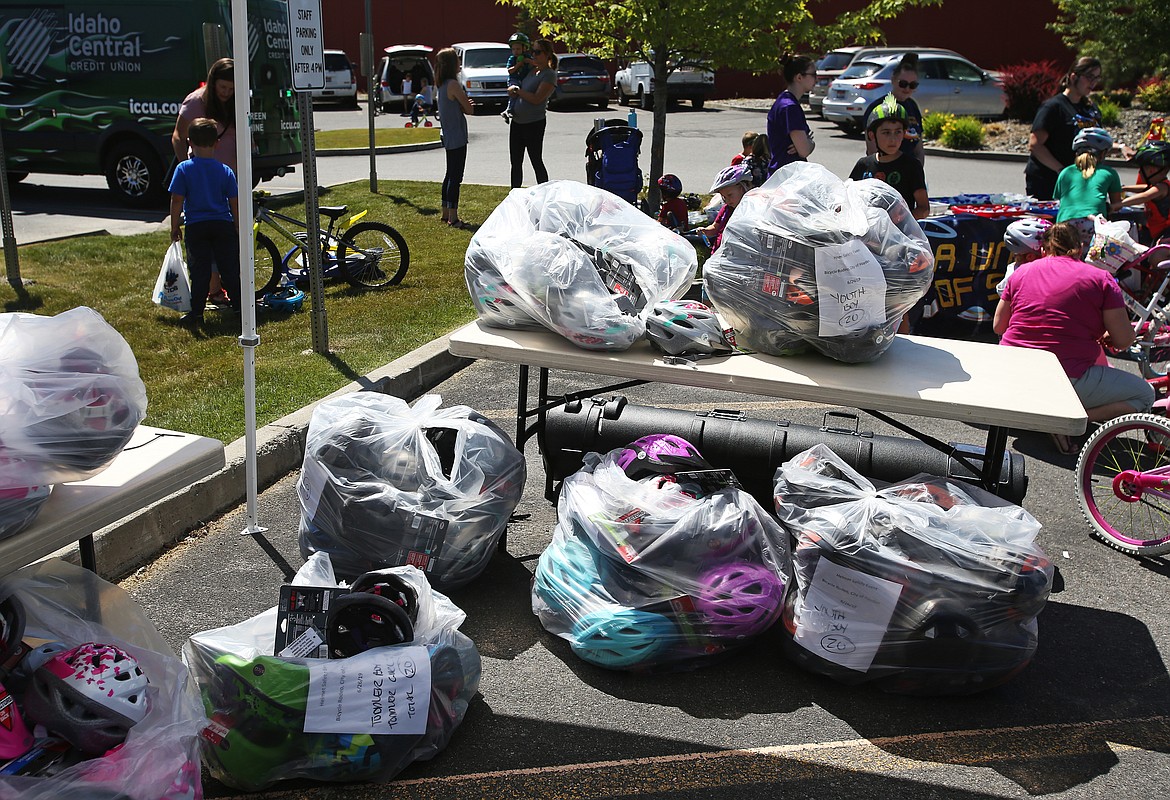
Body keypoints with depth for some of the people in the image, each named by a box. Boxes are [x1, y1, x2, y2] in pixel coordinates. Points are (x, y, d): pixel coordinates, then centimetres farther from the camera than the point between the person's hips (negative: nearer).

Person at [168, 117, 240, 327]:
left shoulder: (183, 169, -5)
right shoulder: (226, 171, 0)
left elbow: (177, 200, -5)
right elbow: (234, 203, 2)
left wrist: (174, 227, 4)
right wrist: (238, 229, 11)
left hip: (196, 226, -1)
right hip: (223, 224, 1)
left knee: (199, 271, 3)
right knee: (230, 269, 8)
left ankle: (196, 312, 4)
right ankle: (239, 307, 14)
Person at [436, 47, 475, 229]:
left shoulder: (443, 84, 11)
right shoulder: (453, 84, -18)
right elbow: (470, 110, -14)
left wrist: (464, 104, -4)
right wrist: (467, 101, 5)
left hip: (449, 137, 10)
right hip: (457, 138, -10)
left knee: (450, 175, 17)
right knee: (455, 178, -6)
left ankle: (446, 214, 24)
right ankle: (453, 218, -3)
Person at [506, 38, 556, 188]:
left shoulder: (549, 75, -10)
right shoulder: (532, 70, 13)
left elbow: (537, 99, -20)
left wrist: (517, 90, -11)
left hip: (534, 123, -8)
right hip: (517, 122, 8)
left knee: (537, 162, -2)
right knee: (515, 163, 11)